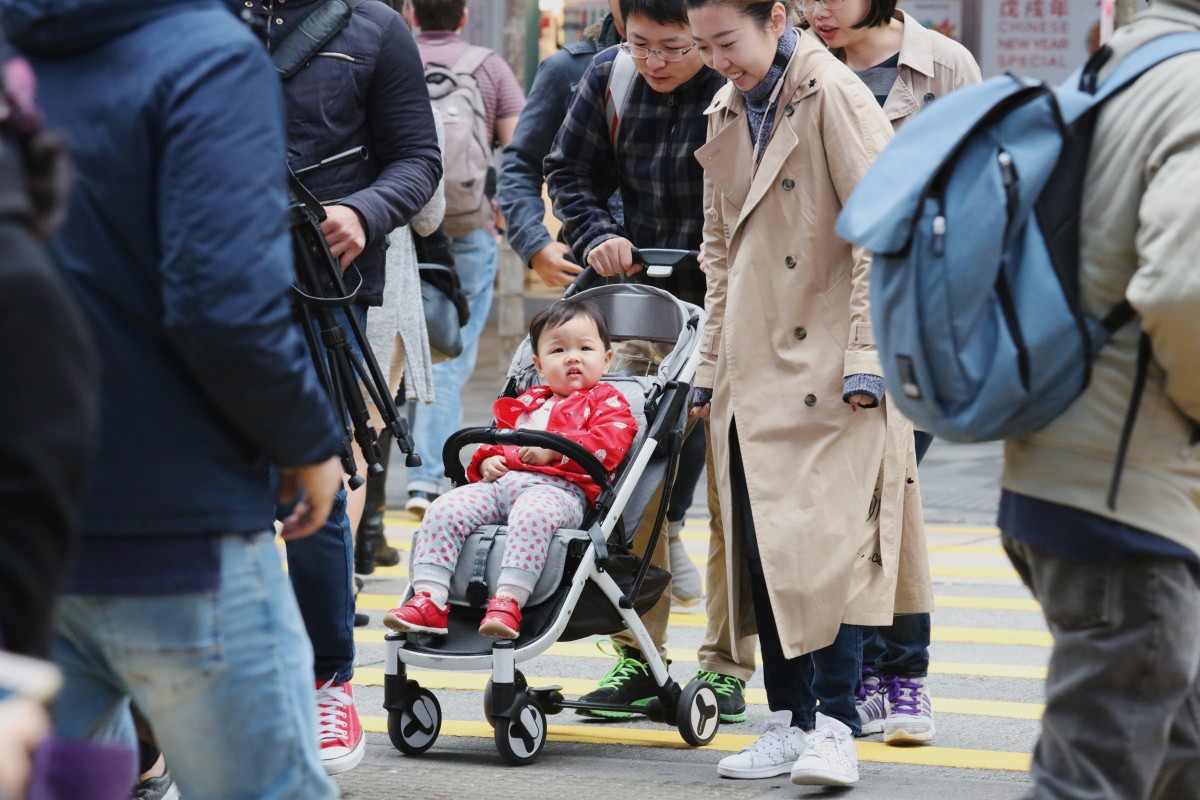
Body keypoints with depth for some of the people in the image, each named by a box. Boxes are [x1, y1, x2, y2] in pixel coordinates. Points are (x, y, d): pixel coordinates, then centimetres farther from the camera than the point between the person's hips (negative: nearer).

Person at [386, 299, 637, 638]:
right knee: (444, 509, -18)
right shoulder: (526, 403, 34)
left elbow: (610, 442, -4)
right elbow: (498, 438, 38)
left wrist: (552, 448, -13)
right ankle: (428, 600, -27)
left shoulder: (606, 401, 15)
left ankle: (508, 601, -52)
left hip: (558, 488, -6)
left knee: (531, 514, -42)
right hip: (502, 480, 6)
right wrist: (487, 460, 12)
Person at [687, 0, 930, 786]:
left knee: (833, 537, -12)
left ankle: (834, 725, -10)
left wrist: (866, 355, -17)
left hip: (830, 369, -7)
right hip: (754, 369, 7)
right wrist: (712, 363, 19)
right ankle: (789, 719, 13)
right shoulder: (728, 114, 14)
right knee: (762, 545, 6)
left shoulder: (833, 96, -9)